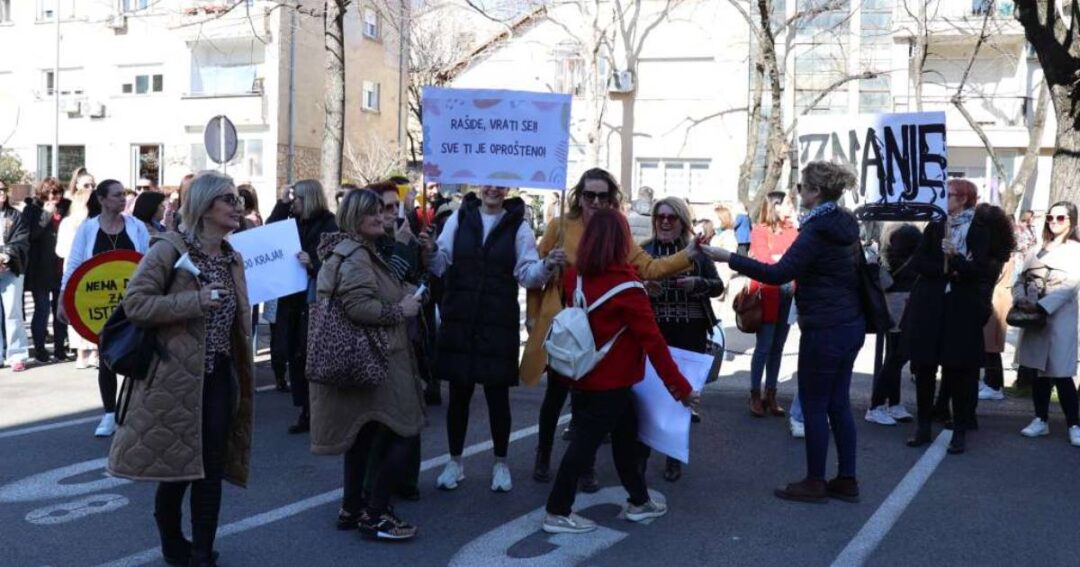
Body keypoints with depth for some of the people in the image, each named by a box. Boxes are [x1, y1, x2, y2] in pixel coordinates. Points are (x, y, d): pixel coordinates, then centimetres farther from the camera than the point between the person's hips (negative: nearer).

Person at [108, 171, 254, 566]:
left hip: (220, 375, 6)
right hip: (176, 377, -6)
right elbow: (134, 303, -16)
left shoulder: (232, 257, 11)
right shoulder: (170, 248, -11)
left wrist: (243, 375, 20)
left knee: (211, 470, 7)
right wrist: (195, 301, -24)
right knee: (177, 466, 6)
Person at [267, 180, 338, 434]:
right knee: (297, 358, 7)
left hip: (316, 301, -6)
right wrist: (281, 203, -1)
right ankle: (306, 412, 16)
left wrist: (313, 264, -28)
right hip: (293, 300, 6)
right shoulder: (295, 223, 12)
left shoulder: (328, 226, -7)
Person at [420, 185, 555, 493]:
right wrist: (432, 252, -20)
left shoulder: (518, 226, -1)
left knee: (498, 395, 7)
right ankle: (455, 462, 25)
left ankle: (501, 464, 23)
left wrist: (546, 267, -25)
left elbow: (527, 273, -5)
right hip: (458, 321, 1)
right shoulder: (459, 218, 3)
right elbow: (442, 265, 1)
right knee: (459, 394, 11)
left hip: (499, 324, -1)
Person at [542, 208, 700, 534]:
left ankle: (639, 502, 28)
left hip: (584, 374, 7)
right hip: (609, 381, -7)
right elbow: (653, 341, -18)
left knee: (625, 433, 18)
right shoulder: (625, 285, -18)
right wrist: (681, 388, -12)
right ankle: (557, 513, 10)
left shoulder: (575, 276, 0)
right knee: (586, 441, 2)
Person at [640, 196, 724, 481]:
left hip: (690, 334, 1)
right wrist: (643, 288, -19)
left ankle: (674, 457, 20)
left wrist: (697, 283, -16)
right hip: (652, 332, -1)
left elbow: (718, 286, 4)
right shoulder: (642, 251, 1)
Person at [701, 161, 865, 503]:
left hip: (825, 330, -9)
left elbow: (779, 274, -26)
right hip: (849, 324, 9)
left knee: (814, 406, 2)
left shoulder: (817, 230, -18)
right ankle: (847, 481, 19)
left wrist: (730, 258, -24)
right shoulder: (844, 224, 10)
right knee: (838, 404, 13)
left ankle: (814, 483, 11)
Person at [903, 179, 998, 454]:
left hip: (962, 308, -3)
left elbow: (978, 270, -11)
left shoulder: (979, 230, 1)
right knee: (924, 368, 5)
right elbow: (918, 262, 1)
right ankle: (923, 426, 16)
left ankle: (960, 431, 9)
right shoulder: (934, 228, 10)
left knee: (959, 370, 0)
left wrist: (955, 258, -28)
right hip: (928, 305, 3)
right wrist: (946, 270, -13)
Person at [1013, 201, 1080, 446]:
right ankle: (1041, 420, 16)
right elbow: (1022, 279, 11)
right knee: (1037, 371, 8)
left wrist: (1041, 306, -21)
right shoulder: (1038, 250, 17)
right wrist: (1021, 299, -10)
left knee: (1060, 374, -8)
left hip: (1059, 317, -5)